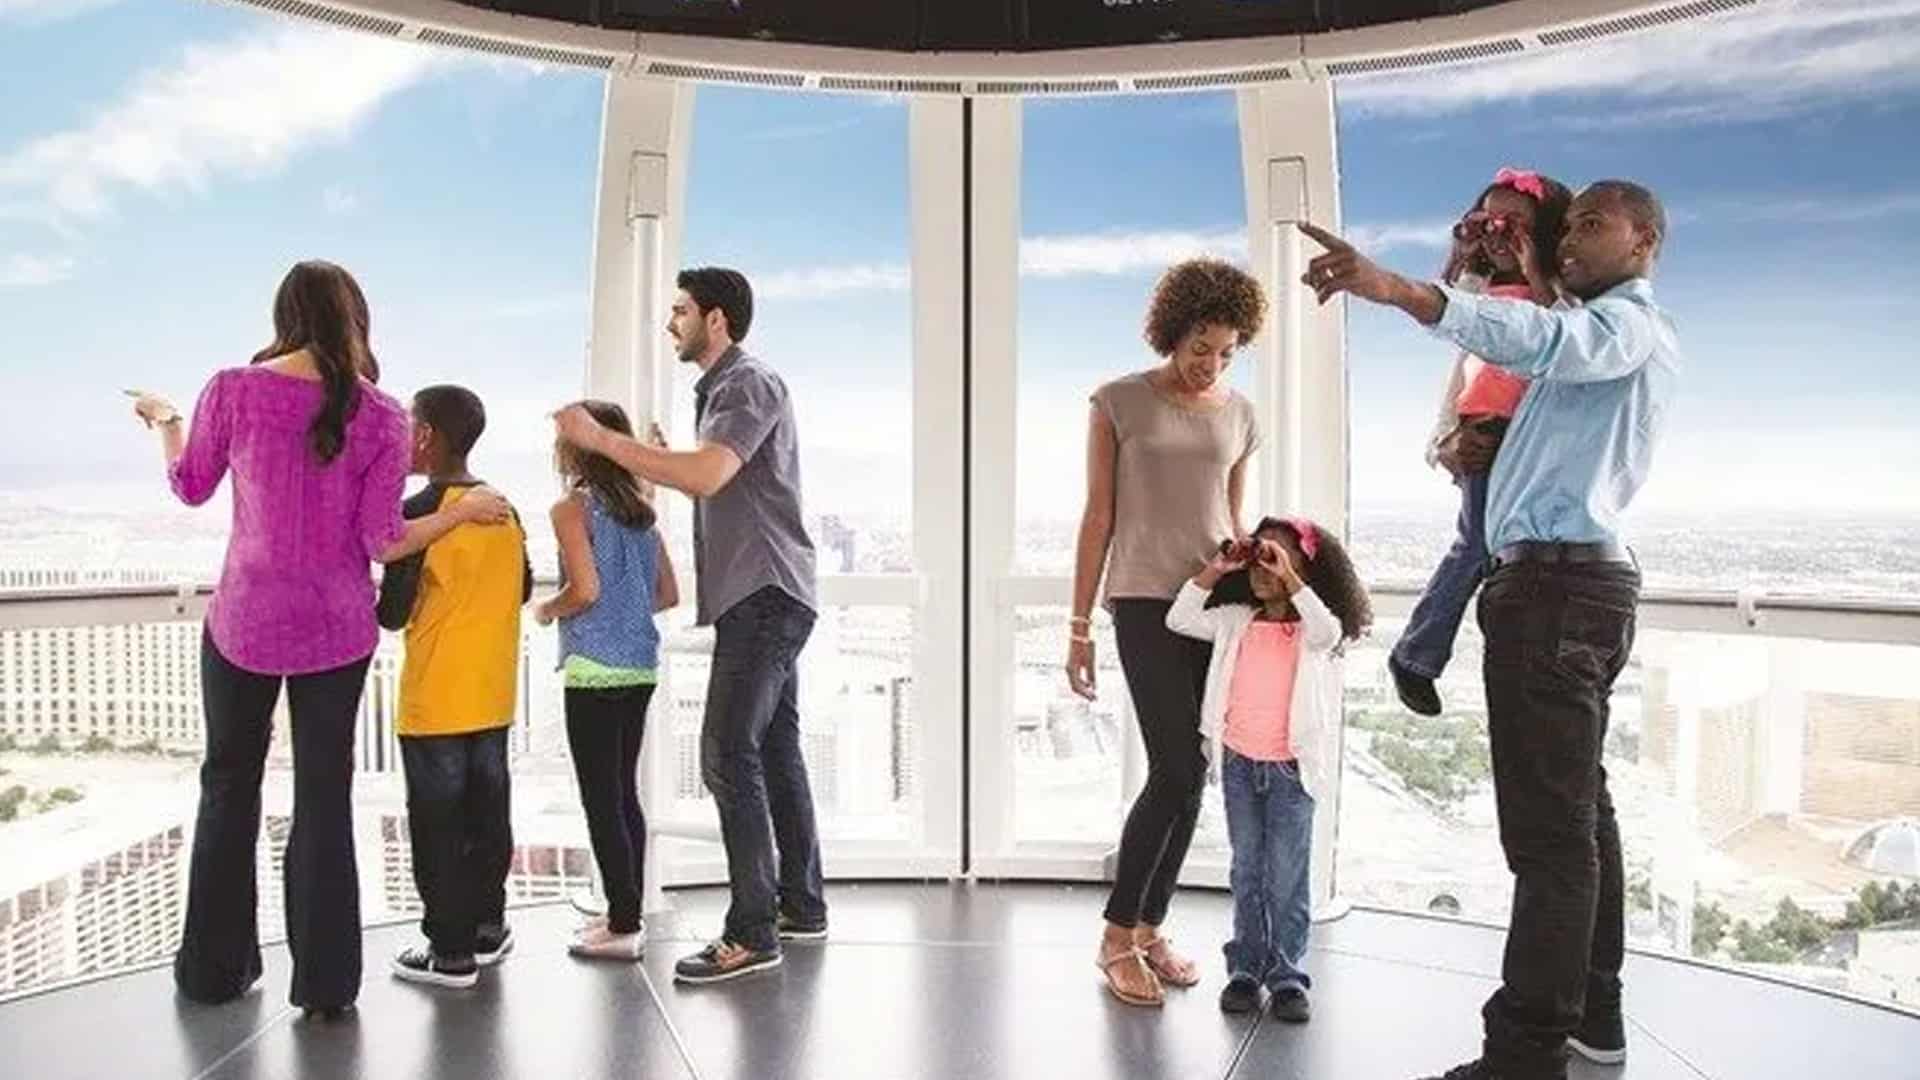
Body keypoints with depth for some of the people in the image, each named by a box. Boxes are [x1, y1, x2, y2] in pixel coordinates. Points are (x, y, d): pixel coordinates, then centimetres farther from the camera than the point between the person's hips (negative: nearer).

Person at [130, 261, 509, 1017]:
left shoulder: (233, 391, -8)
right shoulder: (380, 416, -10)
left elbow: (190, 487, 8)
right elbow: (382, 543, -10)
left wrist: (163, 420, 26)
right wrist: (464, 510, 4)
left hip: (243, 622, 1)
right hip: (336, 630, 0)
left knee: (229, 786, 18)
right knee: (324, 796, 8)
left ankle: (213, 968, 29)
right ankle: (324, 982, 14)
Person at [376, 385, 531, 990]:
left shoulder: (419, 513, -14)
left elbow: (394, 613, -13)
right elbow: (521, 588, 14)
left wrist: (370, 596, 7)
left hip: (435, 700, -6)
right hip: (493, 694, 7)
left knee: (437, 822, 2)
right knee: (486, 811, 14)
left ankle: (450, 952, 9)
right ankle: (487, 928, 23)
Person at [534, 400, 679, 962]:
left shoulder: (572, 507, -8)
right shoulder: (642, 510, 11)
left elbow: (585, 589, -18)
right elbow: (669, 594, 11)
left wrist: (546, 610, 0)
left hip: (594, 670, -7)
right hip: (641, 667, 7)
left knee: (600, 799, 0)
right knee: (625, 793, 15)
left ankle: (622, 927, 4)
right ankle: (627, 913, 23)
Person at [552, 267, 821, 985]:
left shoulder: (749, 385, -10)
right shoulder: (724, 388, 21)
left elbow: (708, 475, -26)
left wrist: (604, 440, -21)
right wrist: (661, 460, 11)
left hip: (764, 596, -10)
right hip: (764, 598, 10)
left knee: (728, 754, -12)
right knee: (773, 750, 12)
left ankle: (751, 933, -7)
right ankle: (801, 906, 21)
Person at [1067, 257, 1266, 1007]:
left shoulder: (1239, 414, 10)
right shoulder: (1119, 403, -1)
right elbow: (1098, 517, -1)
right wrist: (1079, 625, -3)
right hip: (1147, 604, -4)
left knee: (1189, 776, 5)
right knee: (1176, 771, -11)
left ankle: (1150, 928, 18)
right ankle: (1117, 935, 4)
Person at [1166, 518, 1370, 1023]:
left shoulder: (1312, 628, -3)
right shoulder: (1236, 621, 6)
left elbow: (1328, 630, -26)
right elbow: (1180, 620, -1)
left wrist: (1288, 576, -27)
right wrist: (1214, 569, -8)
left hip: (1290, 767, -3)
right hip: (1239, 763, 3)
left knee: (1288, 877, 3)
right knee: (1246, 872, 12)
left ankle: (1287, 975, 13)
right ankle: (1246, 969, 21)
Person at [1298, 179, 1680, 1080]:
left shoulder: (1629, 322, -7)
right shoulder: (1603, 334, 28)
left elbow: (1546, 341, -29)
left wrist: (1394, 289, -43)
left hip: (1557, 581, -11)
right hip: (1574, 579, 11)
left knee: (1548, 827, -14)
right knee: (1577, 811, 15)